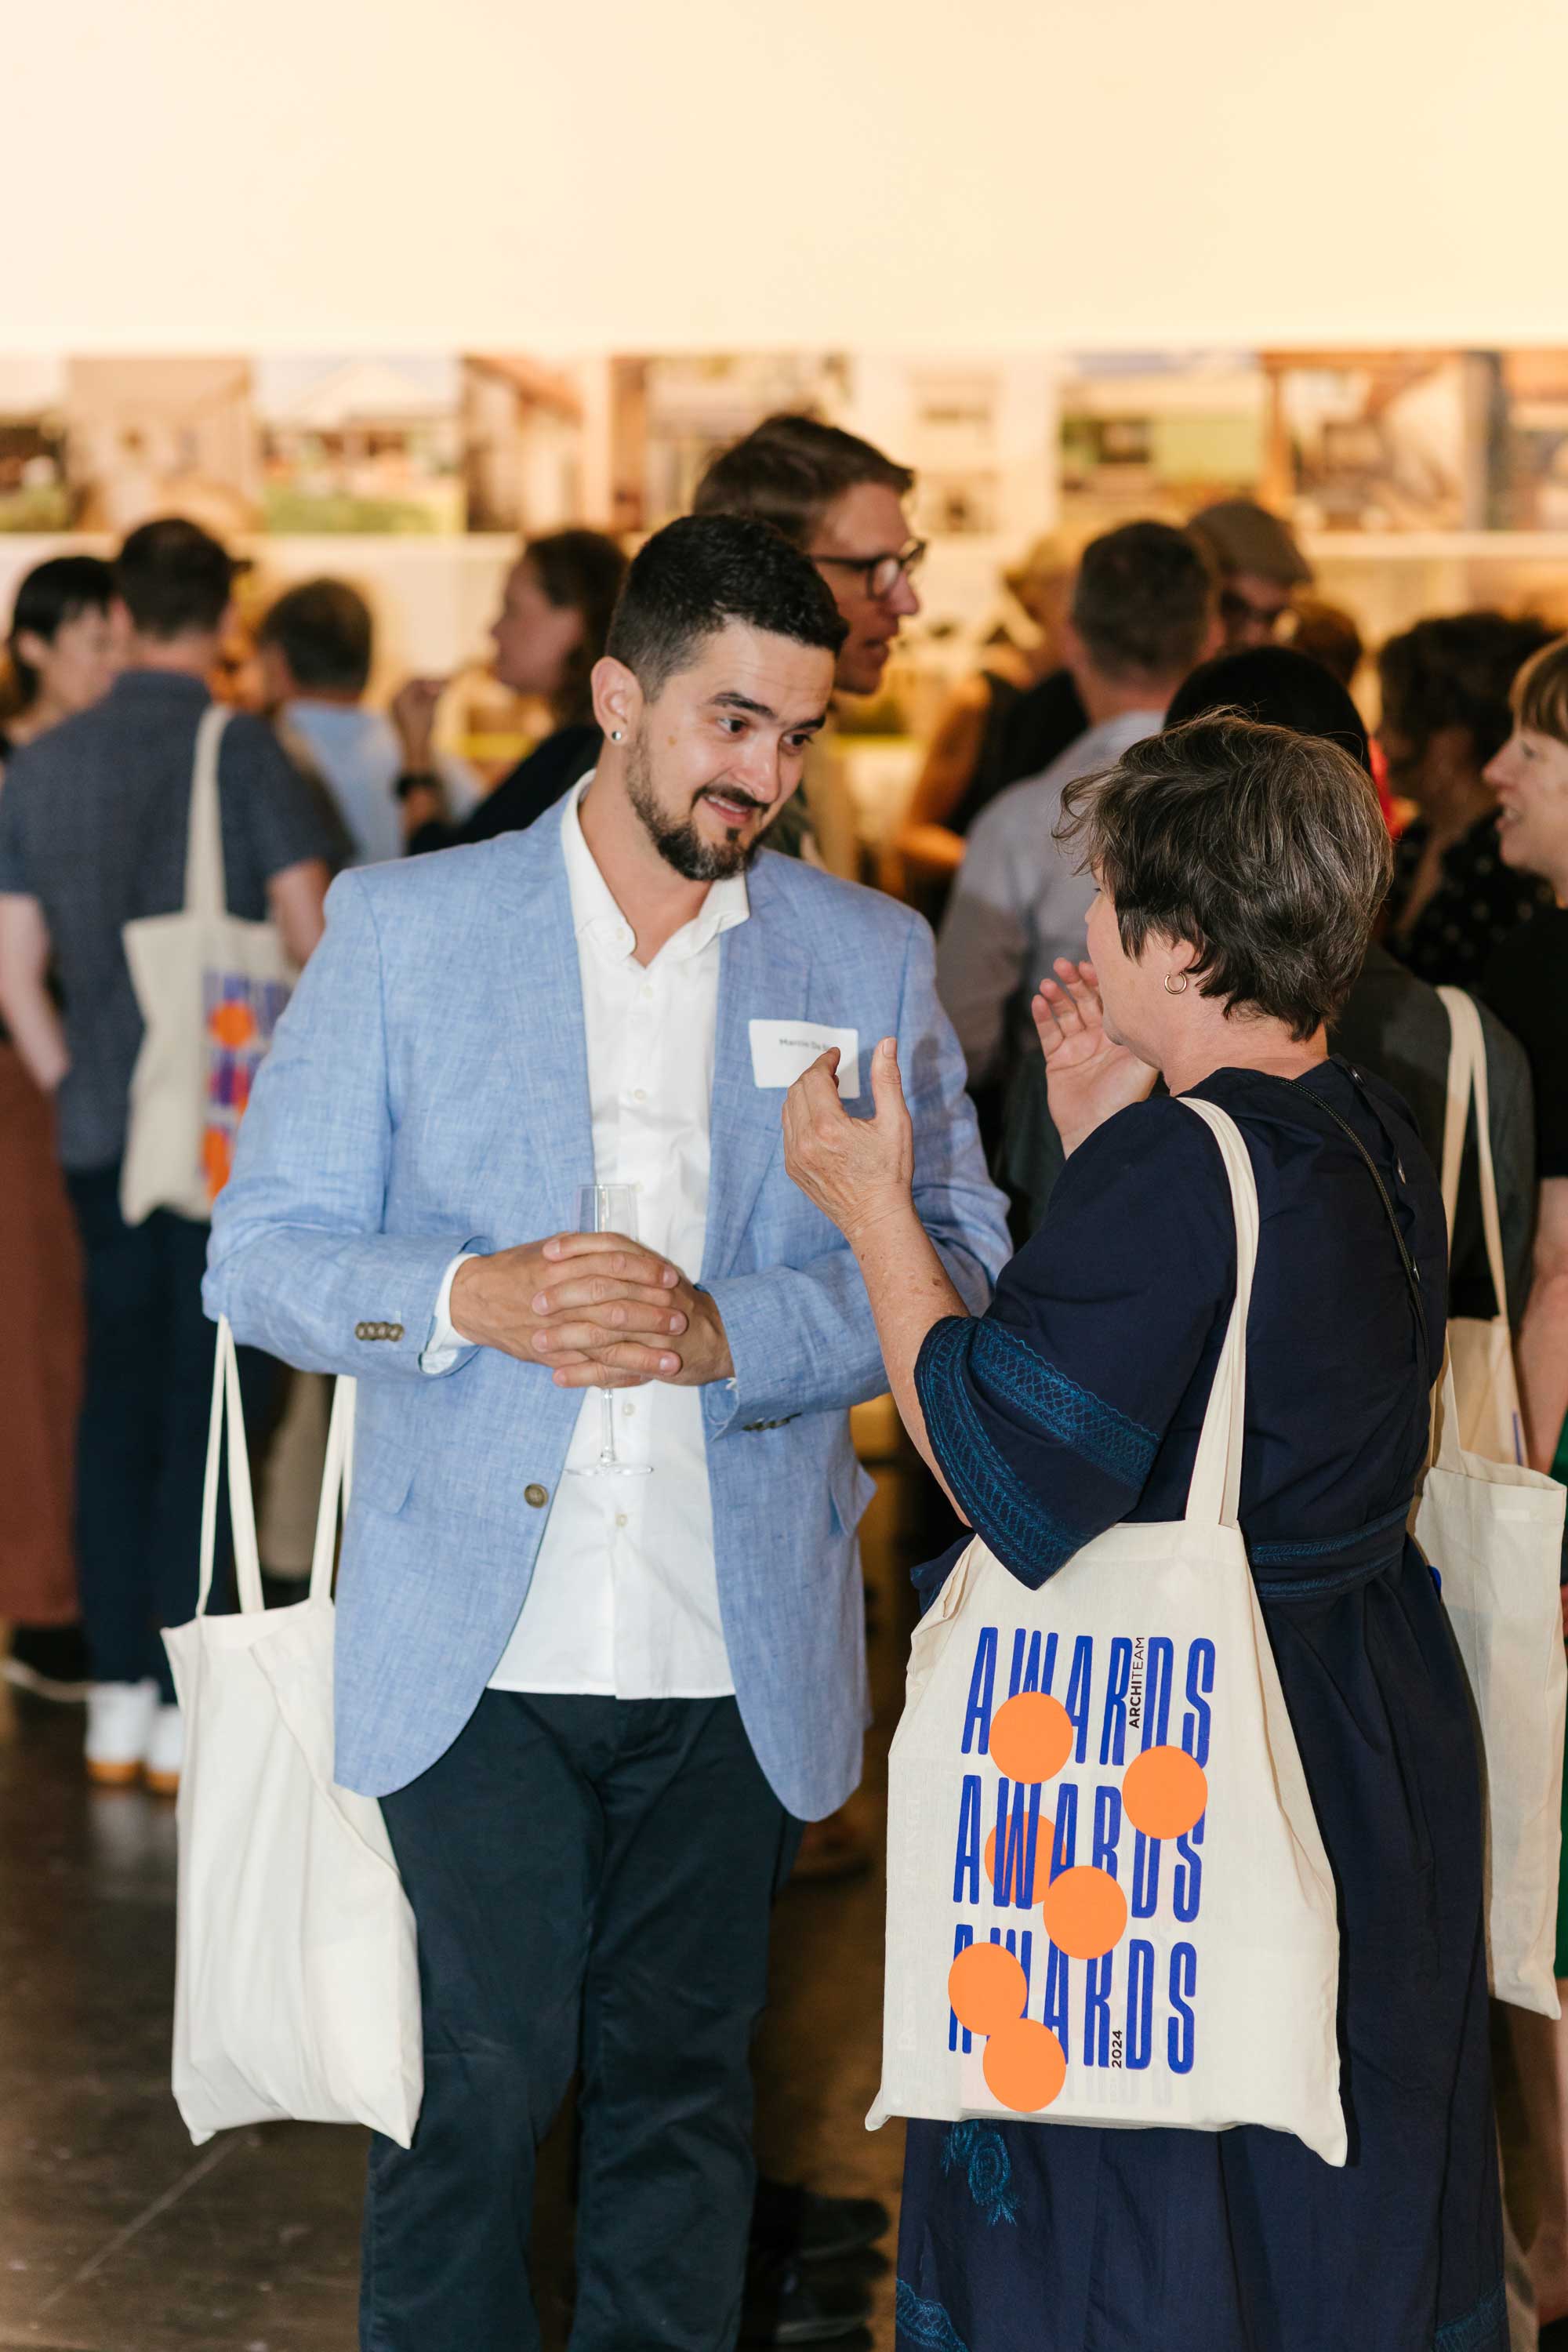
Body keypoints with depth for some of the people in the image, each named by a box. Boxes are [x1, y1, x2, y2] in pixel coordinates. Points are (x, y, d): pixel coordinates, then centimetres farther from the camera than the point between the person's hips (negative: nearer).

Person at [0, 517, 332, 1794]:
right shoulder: (243, 753, -9)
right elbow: (313, 935, -12)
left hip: (102, 1129, 5)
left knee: (118, 1392, 11)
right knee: (207, 1402, 0)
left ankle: (117, 1697, 15)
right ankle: (186, 1700, 2)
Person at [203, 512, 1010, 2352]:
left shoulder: (872, 959, 7)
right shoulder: (401, 926, 2)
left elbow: (961, 1265, 4)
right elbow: (260, 1254, 2)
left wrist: (733, 1335, -14)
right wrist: (474, 1297, -18)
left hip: (738, 1647, 2)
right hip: (477, 1635, -1)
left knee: (682, 2079, 11)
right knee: (478, 2076, 0)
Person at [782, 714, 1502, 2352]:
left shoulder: (1175, 1165, -24)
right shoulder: (1378, 1144, 3)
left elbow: (1002, 1469, -20)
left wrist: (873, 1213, -11)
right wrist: (1102, 1140, 10)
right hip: (1371, 1754, 9)